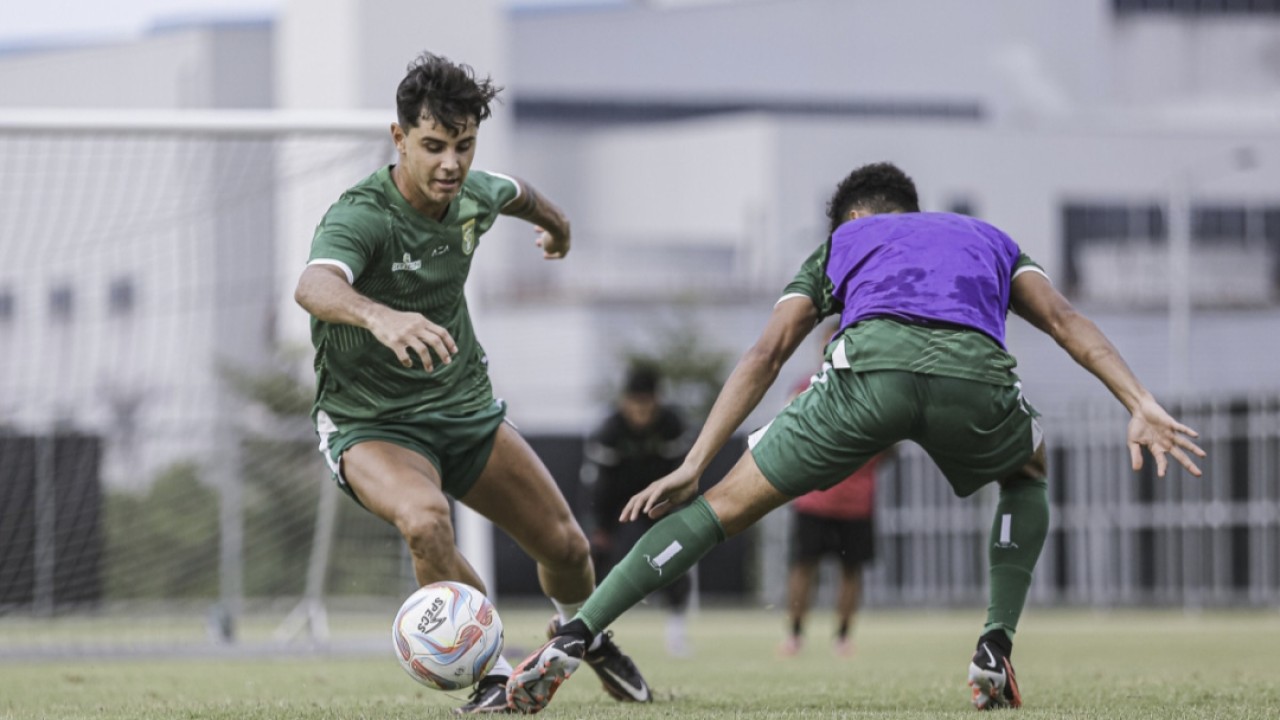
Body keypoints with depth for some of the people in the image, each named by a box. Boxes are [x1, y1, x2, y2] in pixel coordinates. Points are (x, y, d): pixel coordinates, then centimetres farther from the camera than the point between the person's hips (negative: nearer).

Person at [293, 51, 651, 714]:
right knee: (425, 521, -36)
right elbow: (313, 286, -51)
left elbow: (516, 192, 20)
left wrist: (556, 225, 42)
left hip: (466, 408, 6)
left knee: (566, 547, 10)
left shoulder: (472, 197, -7)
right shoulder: (360, 217, -28)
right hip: (372, 424, -6)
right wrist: (378, 316, -72)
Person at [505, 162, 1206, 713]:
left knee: (727, 504, 11)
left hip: (869, 361, -1)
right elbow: (1064, 319, 23)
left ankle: (572, 638, 1)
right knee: (1026, 476, 36)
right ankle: (995, 652, 20)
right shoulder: (988, 239, 42)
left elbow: (765, 354, 25)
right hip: (974, 372, 1)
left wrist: (693, 465, 21)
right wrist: (1141, 406, 14)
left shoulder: (840, 243, 38)